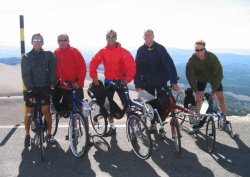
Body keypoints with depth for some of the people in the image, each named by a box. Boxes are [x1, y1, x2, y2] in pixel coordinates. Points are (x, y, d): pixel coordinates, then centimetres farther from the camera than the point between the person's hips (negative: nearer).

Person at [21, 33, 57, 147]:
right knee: (29, 112, 3)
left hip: (45, 88, 1)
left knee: (46, 111, -1)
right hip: (32, 89, 0)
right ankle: (27, 136, 18)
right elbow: (25, 75, -6)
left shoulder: (49, 55, 3)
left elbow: (53, 70, 2)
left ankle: (49, 134, 13)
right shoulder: (26, 57, -1)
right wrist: (30, 89, -13)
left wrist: (52, 83, -7)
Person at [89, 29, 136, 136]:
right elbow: (93, 63, -1)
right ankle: (112, 126, 20)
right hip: (108, 81, 4)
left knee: (126, 103, -7)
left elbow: (131, 66, -20)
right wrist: (94, 76, -11)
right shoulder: (103, 52, -1)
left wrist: (127, 79, -30)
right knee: (108, 103, 8)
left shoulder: (123, 52, -12)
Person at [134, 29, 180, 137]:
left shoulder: (160, 48, -13)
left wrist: (174, 82, -26)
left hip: (161, 81, -2)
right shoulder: (141, 50, -6)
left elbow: (169, 64, -19)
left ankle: (161, 127, 10)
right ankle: (152, 124, 24)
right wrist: (137, 85, -8)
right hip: (147, 82, 2)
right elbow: (137, 68, -5)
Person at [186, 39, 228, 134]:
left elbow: (218, 74, -29)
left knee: (221, 98, -4)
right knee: (198, 98, -8)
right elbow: (190, 76, -21)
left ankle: (224, 120, 13)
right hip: (201, 79, 1)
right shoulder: (192, 60, -29)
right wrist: (196, 91, -24)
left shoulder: (212, 57, -33)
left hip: (214, 78, -1)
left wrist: (214, 91, -30)